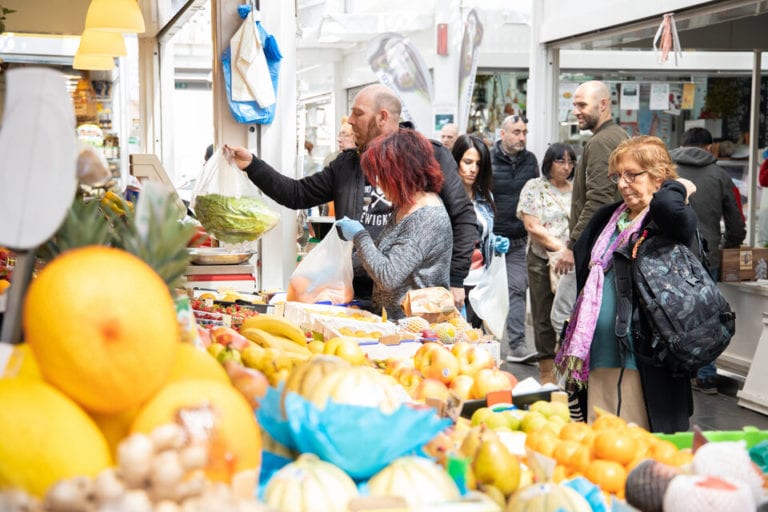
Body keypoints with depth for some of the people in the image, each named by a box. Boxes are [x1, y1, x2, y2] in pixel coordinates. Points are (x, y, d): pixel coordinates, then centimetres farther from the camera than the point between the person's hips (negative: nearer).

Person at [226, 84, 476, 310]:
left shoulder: (432, 156, -2)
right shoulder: (347, 163, 15)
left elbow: (463, 216, -2)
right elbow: (297, 193, 16)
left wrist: (455, 280, -6)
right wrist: (252, 165, 8)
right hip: (357, 296, 5)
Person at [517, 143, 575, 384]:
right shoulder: (534, 188, 2)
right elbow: (533, 227, -6)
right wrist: (561, 247, -11)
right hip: (543, 261, -3)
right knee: (545, 316, 2)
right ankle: (547, 371, 9)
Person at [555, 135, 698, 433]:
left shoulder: (671, 219, -7)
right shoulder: (608, 217, 16)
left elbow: (668, 206, -32)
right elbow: (584, 272, 24)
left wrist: (678, 187, -11)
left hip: (642, 358, -7)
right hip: (600, 355, 7)